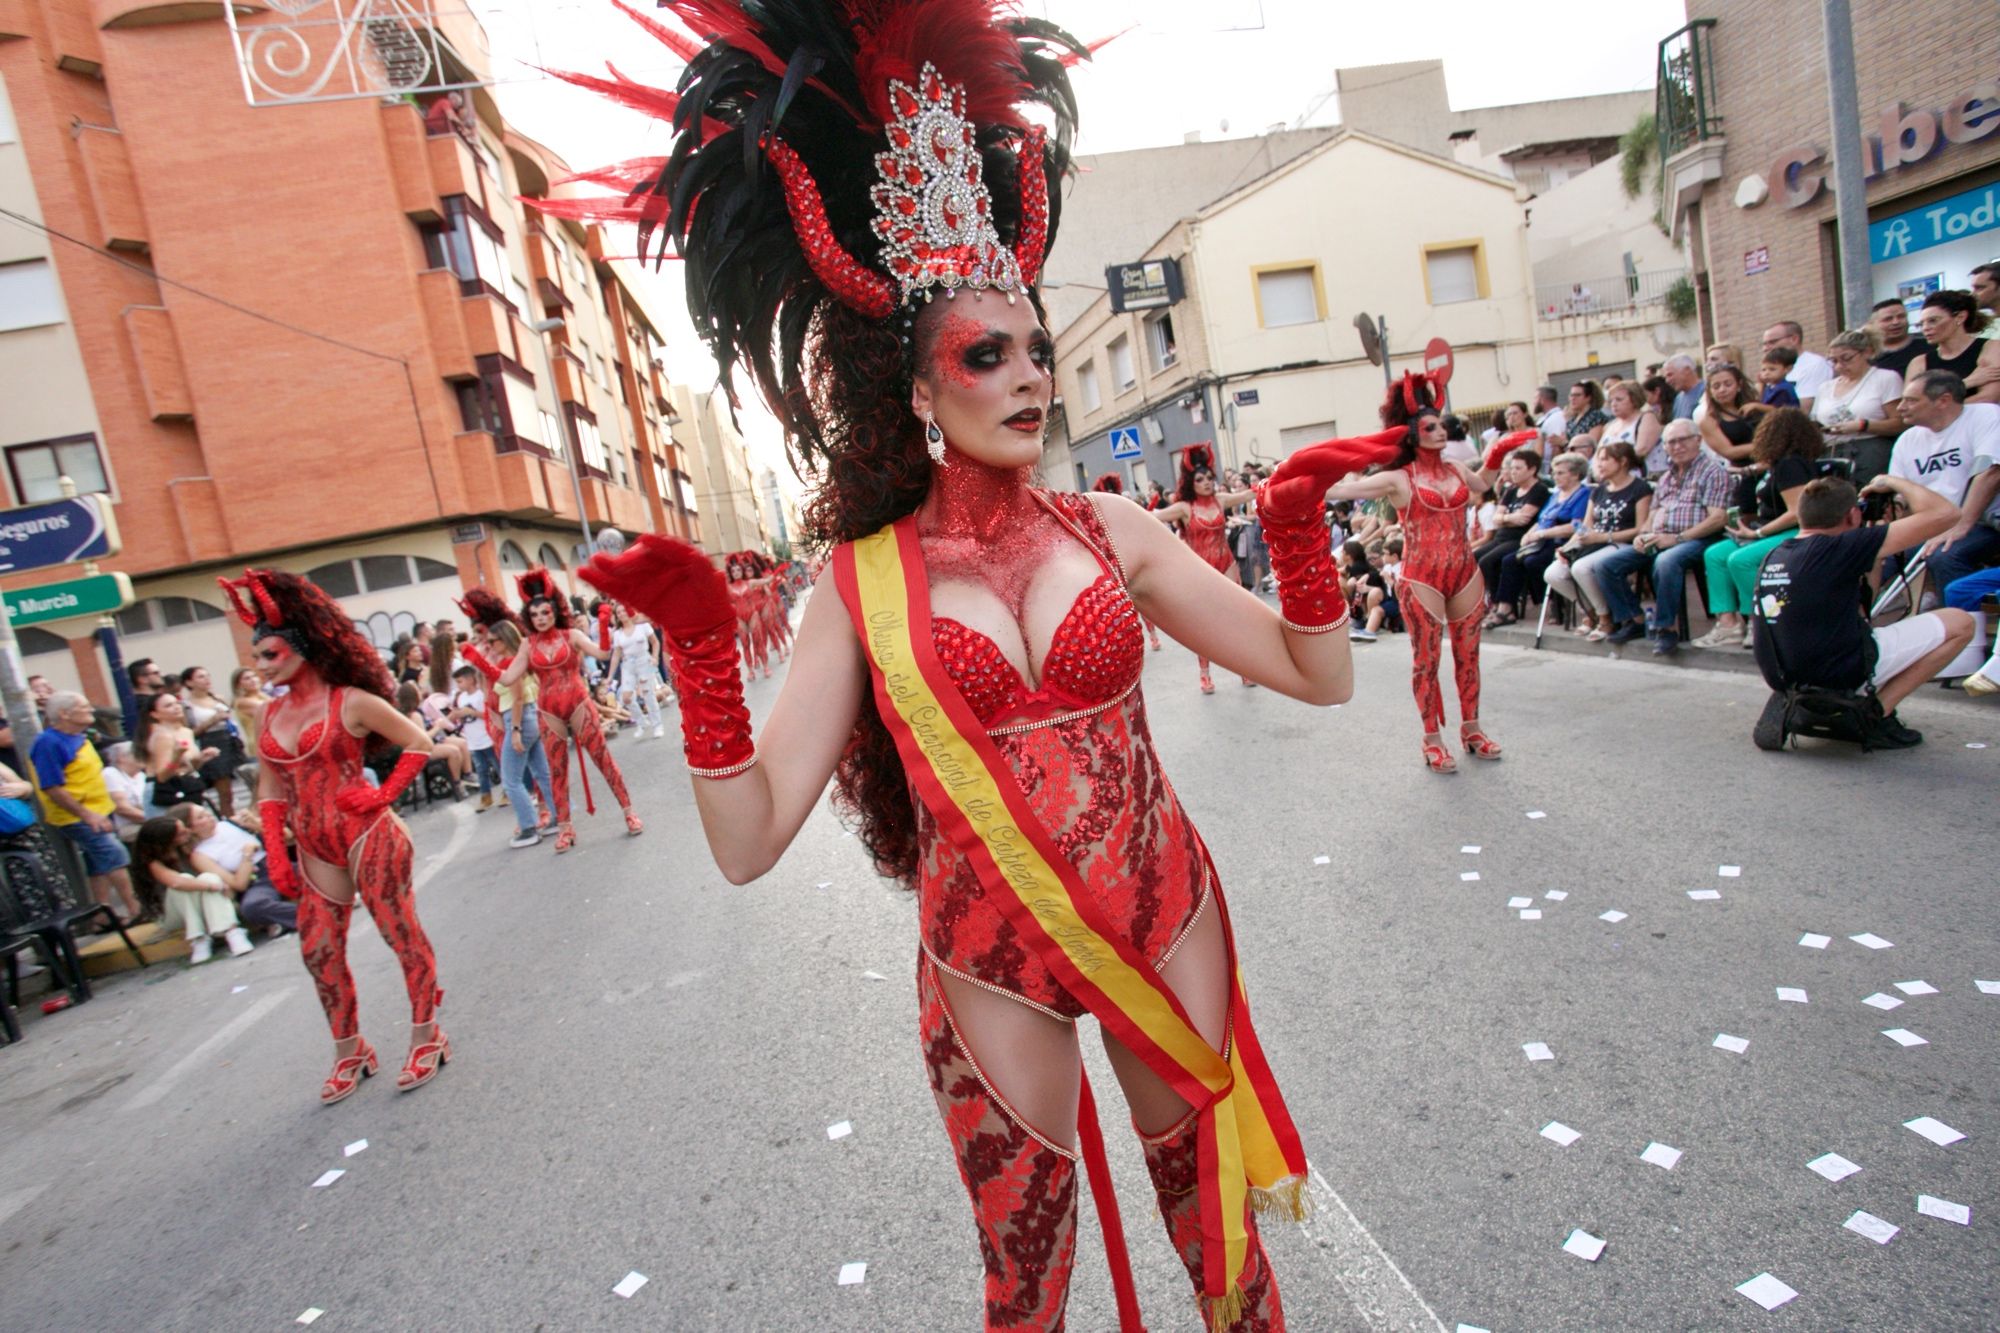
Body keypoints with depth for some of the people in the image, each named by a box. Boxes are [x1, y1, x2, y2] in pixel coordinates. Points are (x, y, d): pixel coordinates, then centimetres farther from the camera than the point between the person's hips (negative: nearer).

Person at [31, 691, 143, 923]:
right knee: (115, 855, -13)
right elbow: (52, 789, -22)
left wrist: (104, 811, 20)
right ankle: (134, 910, -7)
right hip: (76, 817, -9)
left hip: (99, 812, 9)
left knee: (100, 865, 12)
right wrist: (86, 814, -25)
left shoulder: (79, 737, 9)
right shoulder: (49, 744, -19)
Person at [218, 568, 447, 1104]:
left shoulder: (350, 702, -9)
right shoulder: (273, 715, 8)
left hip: (367, 835, -7)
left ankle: (427, 1037, 15)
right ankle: (350, 1051, 27)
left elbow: (419, 743, -4)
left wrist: (385, 795, -11)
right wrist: (275, 853, 7)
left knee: (402, 933, 1)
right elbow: (270, 789, 13)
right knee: (319, 949, 11)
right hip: (315, 849, 7)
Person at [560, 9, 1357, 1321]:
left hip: (1166, 921, 2)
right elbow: (749, 841, -14)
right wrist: (703, 647, -23)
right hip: (990, 967, -1)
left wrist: (1297, 528, -15)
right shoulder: (863, 584, -9)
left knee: (1214, 1210, 23)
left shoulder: (1108, 529, -4)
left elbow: (1320, 675, -1)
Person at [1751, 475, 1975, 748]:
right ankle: (1876, 714, 1)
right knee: (1959, 623, 10)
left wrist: (1873, 558, 23)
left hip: (1786, 679, 7)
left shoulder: (1775, 556, 7)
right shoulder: (1841, 547, -14)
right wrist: (1893, 482, 4)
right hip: (1843, 676, -7)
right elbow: (1943, 513, -11)